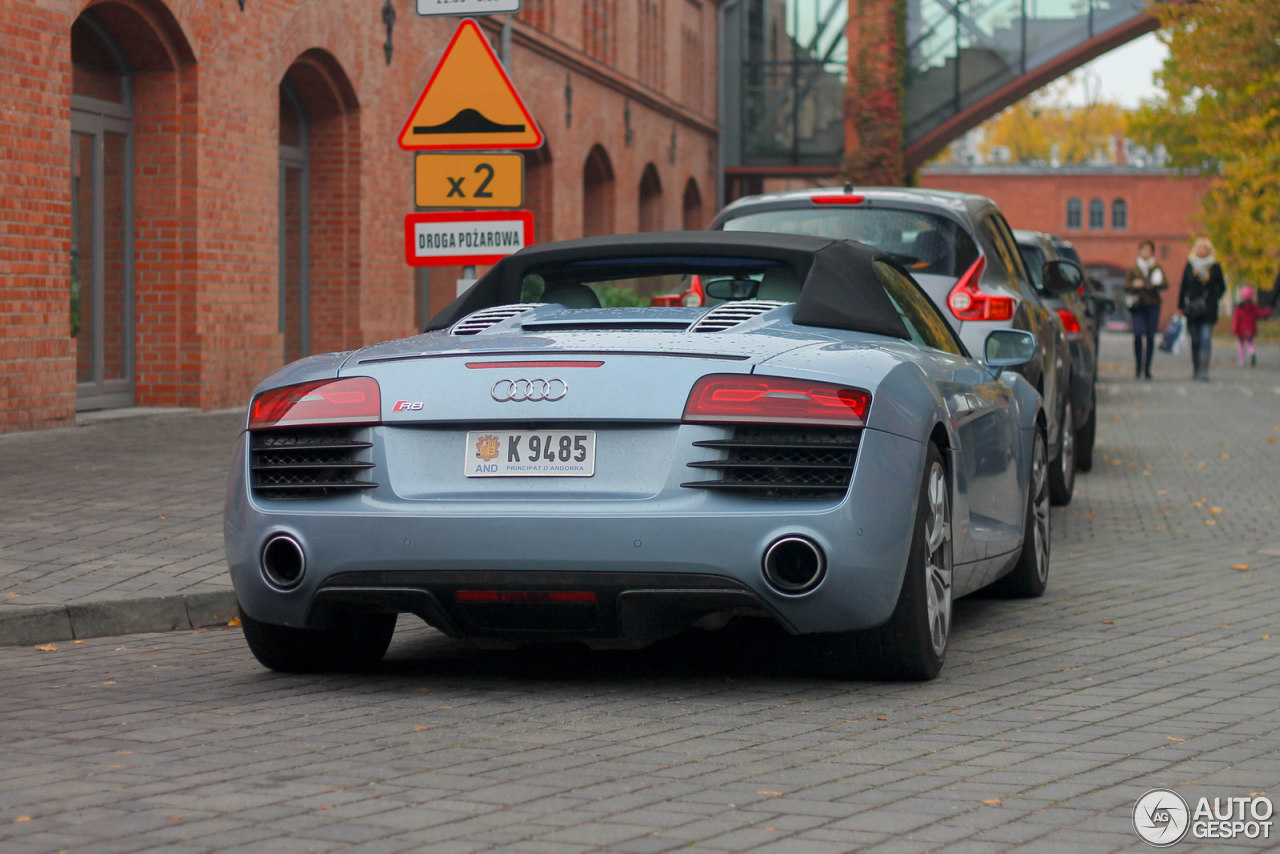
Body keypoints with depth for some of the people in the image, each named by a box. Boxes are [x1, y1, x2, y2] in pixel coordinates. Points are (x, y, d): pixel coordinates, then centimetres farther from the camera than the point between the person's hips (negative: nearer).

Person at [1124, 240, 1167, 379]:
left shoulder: (1157, 268, 9)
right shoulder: (1133, 268, 10)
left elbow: (1165, 284, -1)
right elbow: (1126, 286, 10)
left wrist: (1152, 285, -19)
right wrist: (1134, 285, -12)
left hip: (1153, 305, 1)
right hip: (1137, 305, -1)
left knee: (1150, 336, -3)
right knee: (1138, 333, -15)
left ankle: (1147, 368, 4)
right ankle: (1138, 366, -4)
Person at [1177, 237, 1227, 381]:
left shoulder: (1215, 266, 2)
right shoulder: (1189, 266, 4)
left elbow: (1222, 287, 10)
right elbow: (1183, 287, 7)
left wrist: (1214, 300, -2)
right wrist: (1181, 306, 4)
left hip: (1208, 309, -1)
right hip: (1192, 308, 1)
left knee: (1206, 339, -11)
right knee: (1195, 341, 7)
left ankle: (1204, 371, -14)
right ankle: (1195, 369, 21)